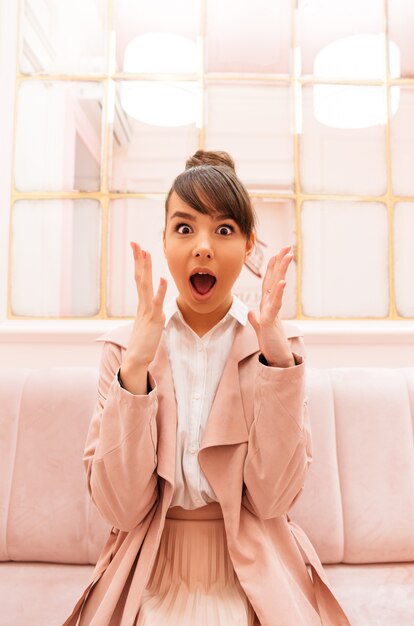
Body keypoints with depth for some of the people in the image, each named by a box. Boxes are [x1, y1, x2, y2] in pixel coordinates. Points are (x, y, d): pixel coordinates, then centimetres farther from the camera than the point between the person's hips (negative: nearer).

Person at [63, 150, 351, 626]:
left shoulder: (279, 342, -4)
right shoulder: (125, 346, -4)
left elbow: (273, 497, -11)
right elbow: (121, 507, -11)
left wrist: (278, 359, -20)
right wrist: (136, 367, -22)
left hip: (254, 571, 1)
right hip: (151, 572, 0)